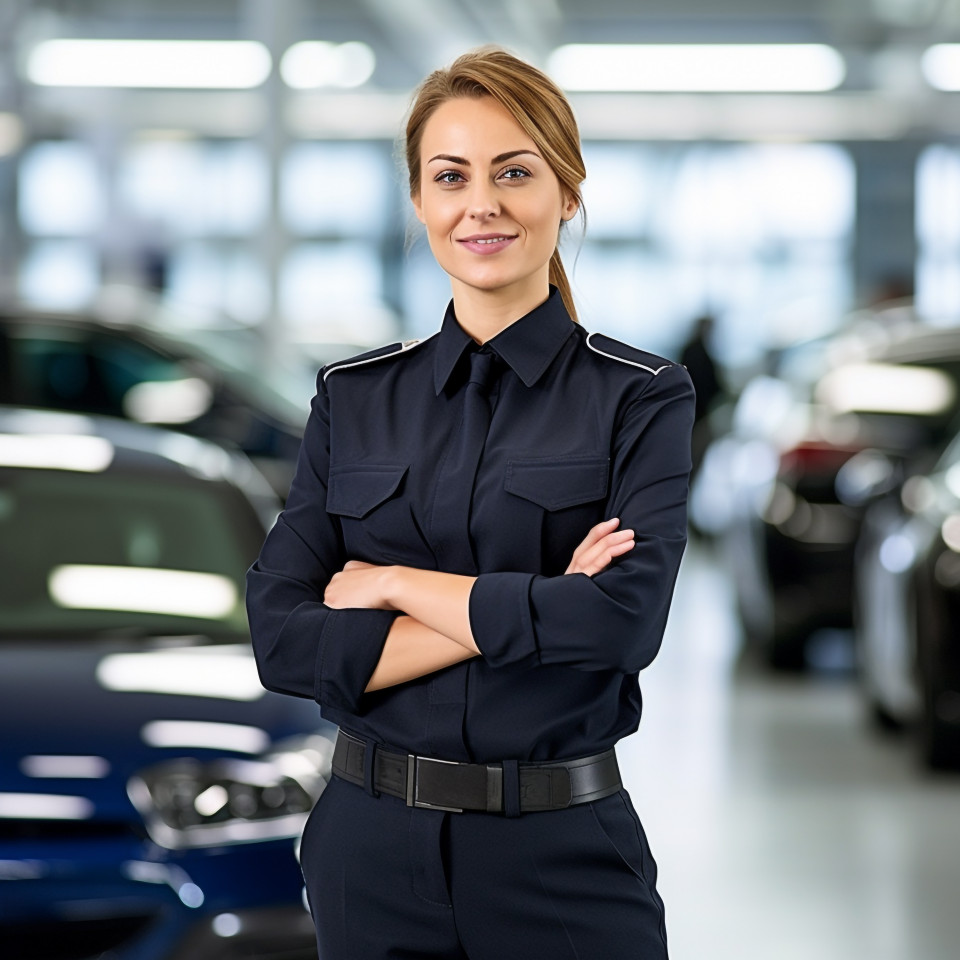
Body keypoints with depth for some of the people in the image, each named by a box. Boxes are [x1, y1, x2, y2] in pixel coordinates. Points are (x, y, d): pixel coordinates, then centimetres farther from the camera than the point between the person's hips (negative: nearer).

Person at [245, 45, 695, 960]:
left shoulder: (641, 398, -4)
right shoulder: (353, 397, 4)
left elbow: (625, 619, -19)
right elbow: (284, 640, -6)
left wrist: (392, 582, -11)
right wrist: (528, 613, -15)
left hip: (563, 857, -2)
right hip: (371, 848, 2)